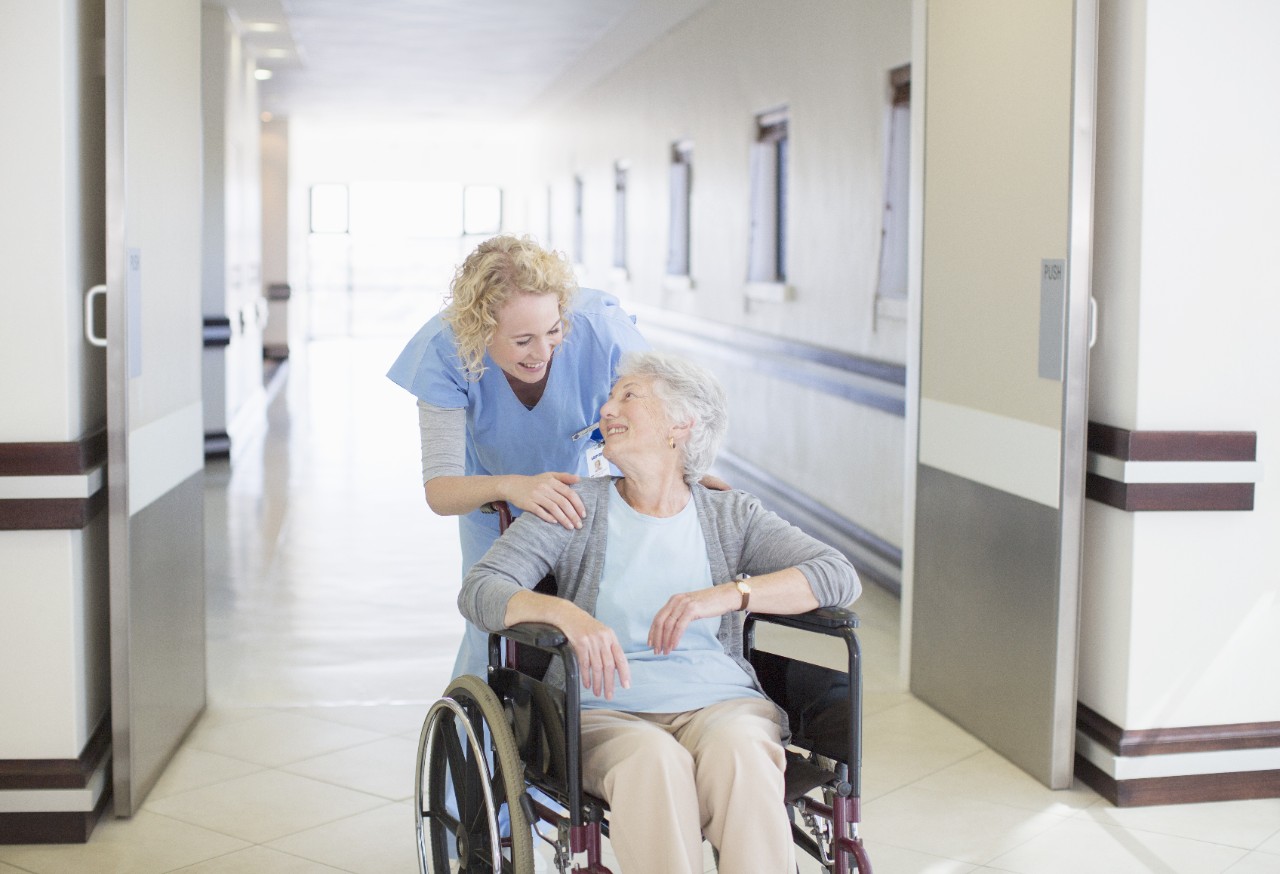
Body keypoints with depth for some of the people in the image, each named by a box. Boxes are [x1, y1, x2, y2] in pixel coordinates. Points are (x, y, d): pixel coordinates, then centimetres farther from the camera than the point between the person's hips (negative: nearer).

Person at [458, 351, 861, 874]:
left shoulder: (731, 516, 12)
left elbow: (839, 576, -1)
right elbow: (479, 591, -3)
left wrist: (726, 594, -15)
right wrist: (566, 612, -24)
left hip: (719, 704, 1)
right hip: (604, 713, -1)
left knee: (737, 753, -35)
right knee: (654, 761, -36)